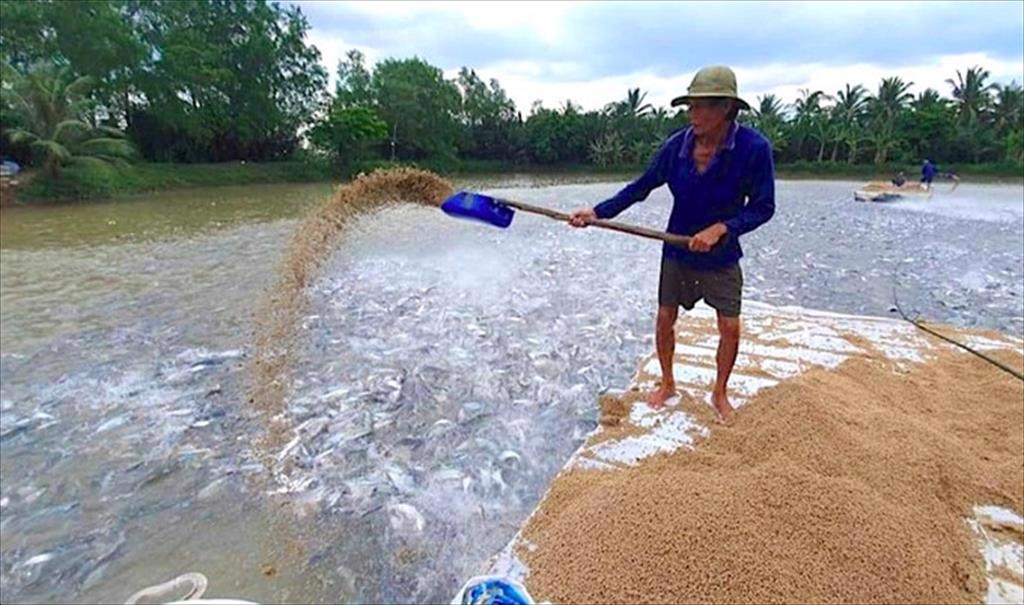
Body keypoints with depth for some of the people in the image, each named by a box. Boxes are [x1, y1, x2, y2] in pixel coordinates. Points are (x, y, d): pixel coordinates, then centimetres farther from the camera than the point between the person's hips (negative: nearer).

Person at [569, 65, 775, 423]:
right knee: (665, 319, 7)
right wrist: (598, 212, -10)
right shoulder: (676, 145, -11)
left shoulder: (754, 148, -19)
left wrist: (721, 228, -28)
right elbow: (641, 187, -2)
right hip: (676, 252, 2)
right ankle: (667, 383, 31)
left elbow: (762, 207, -13)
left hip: (721, 257, -2)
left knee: (730, 327, 1)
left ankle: (720, 392, 27)